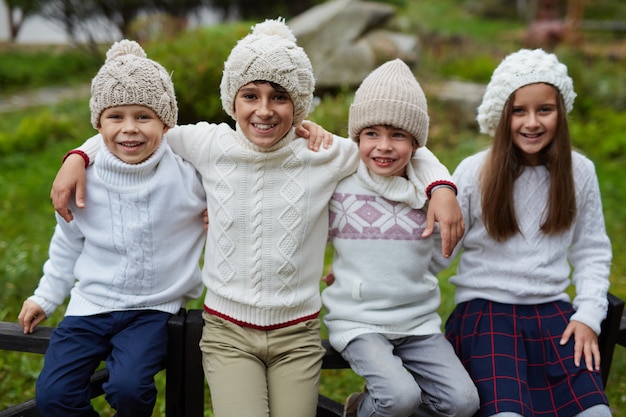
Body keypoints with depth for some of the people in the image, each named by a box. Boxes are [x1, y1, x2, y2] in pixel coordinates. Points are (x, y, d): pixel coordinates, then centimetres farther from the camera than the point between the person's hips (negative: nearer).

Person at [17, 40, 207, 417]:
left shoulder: (187, 170, -12)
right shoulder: (84, 178, -5)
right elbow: (68, 244, 12)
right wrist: (46, 296, 16)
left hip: (155, 308, -2)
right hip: (92, 305, 3)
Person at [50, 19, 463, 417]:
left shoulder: (327, 155, -5)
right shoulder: (209, 145, -4)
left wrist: (441, 185, -8)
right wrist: (79, 157, 0)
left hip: (298, 335, 1)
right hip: (227, 332, 0)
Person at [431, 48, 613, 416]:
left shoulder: (579, 172, 4)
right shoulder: (474, 173, -4)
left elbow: (592, 253, 10)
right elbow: (437, 249, -3)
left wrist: (589, 316, -3)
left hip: (552, 309, 3)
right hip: (485, 307, -2)